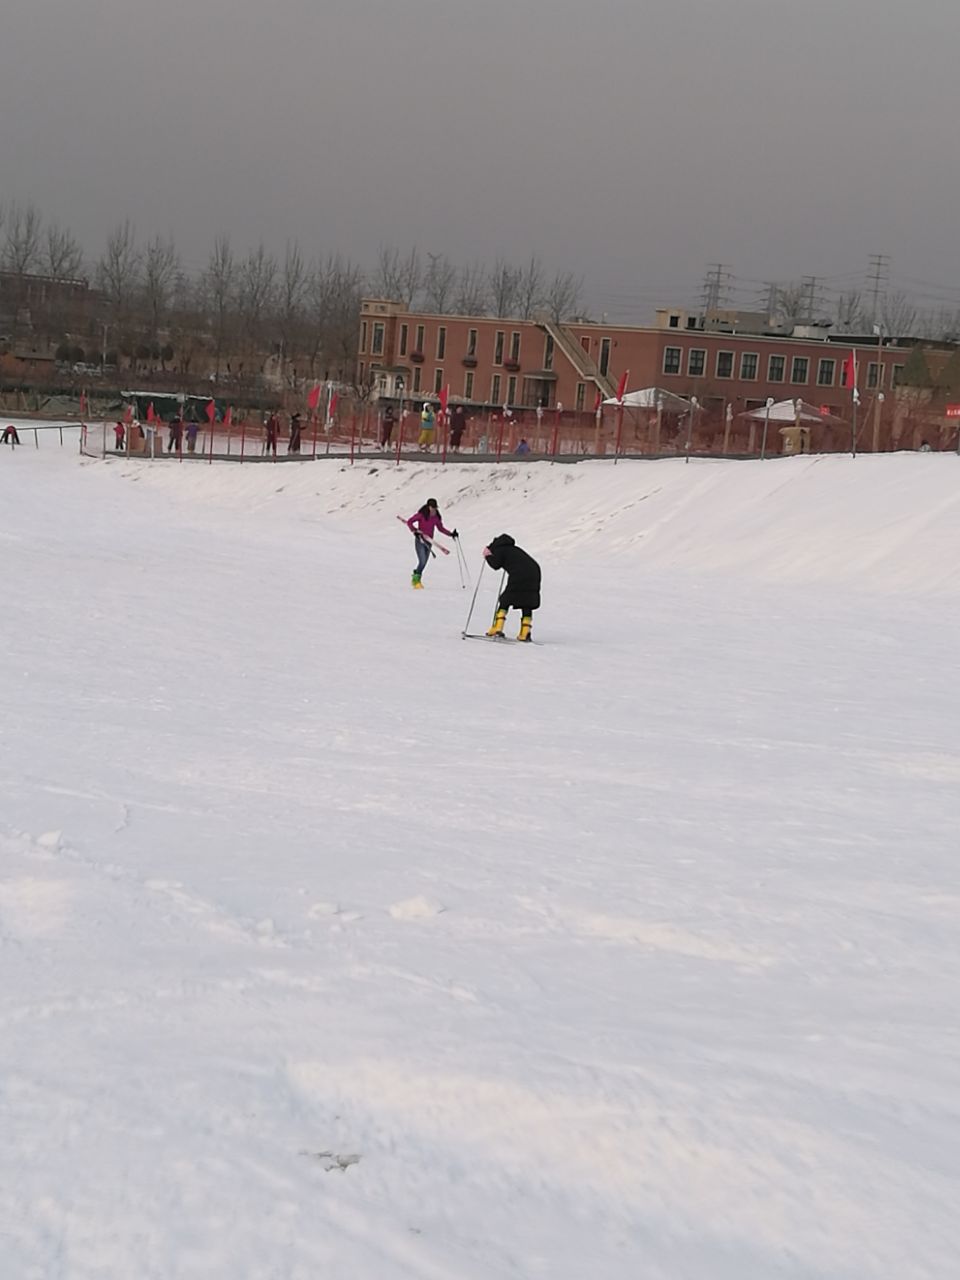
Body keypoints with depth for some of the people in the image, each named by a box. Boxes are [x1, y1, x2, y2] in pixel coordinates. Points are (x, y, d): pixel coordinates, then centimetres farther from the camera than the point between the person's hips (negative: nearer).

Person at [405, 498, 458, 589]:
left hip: (429, 542, 5)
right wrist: (415, 531, -19)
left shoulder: (436, 517, 4)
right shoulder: (421, 515, -10)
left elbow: (441, 528, 15)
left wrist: (451, 534, 4)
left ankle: (415, 579, 26)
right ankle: (416, 580, -1)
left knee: (424, 563, 8)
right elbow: (409, 522, -6)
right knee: (422, 561, -16)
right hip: (420, 540, -5)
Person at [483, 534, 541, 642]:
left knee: (505, 601, 7)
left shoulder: (499, 550, 11)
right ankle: (525, 633, 4)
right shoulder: (514, 549, 32)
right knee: (527, 605, 12)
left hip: (518, 577, -6)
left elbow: (496, 564, -2)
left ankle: (497, 629, -2)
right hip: (534, 574, 6)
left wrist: (488, 556, 12)